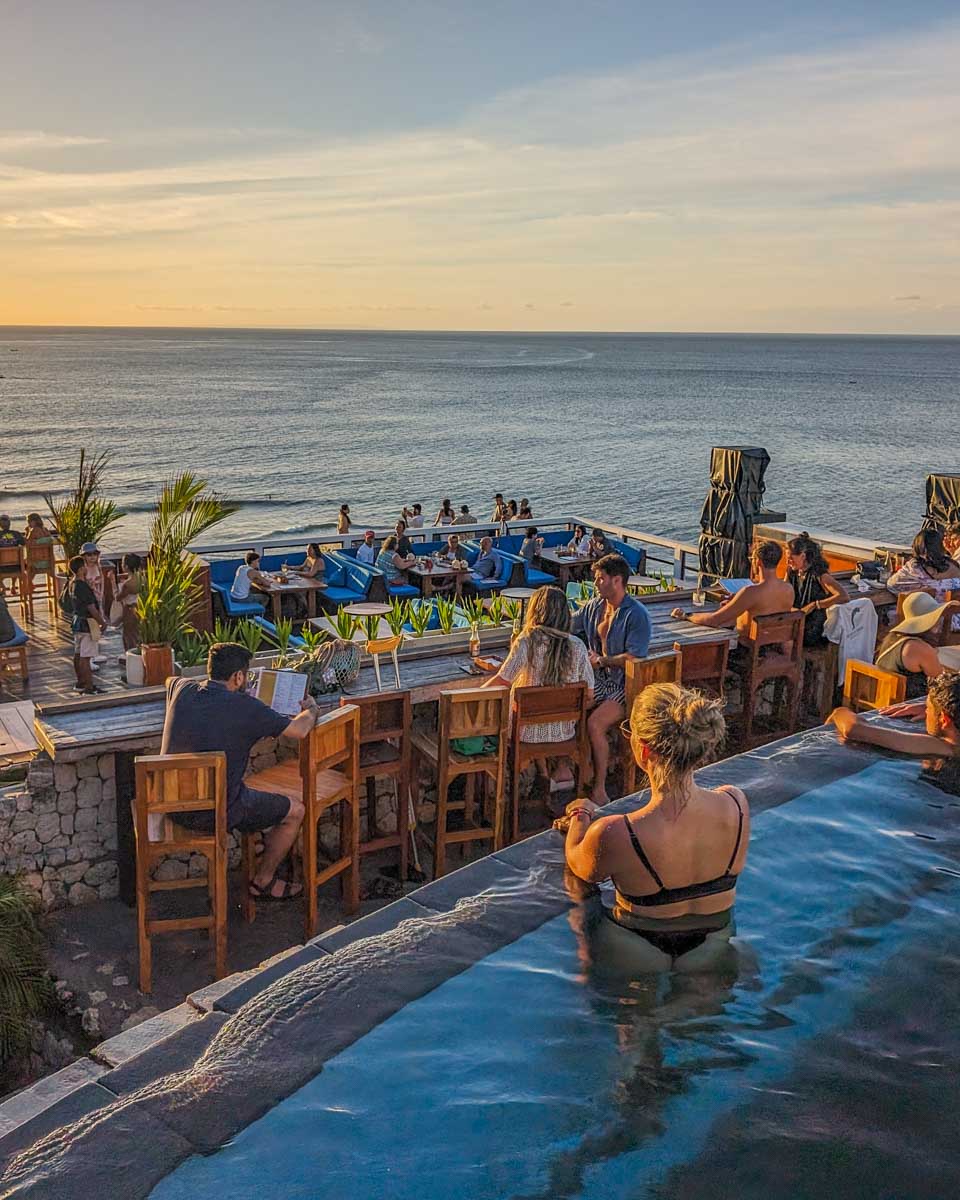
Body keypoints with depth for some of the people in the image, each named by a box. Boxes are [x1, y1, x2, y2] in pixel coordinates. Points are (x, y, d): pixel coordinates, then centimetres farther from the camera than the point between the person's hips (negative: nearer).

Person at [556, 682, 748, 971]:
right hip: (713, 952, 4)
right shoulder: (735, 804, -23)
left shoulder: (614, 836, -37)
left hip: (640, 959, -3)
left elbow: (582, 869, -11)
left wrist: (580, 817, 10)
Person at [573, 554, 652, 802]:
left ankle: (599, 788, -19)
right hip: (598, 680, 7)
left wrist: (601, 660, -13)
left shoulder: (637, 615, -12)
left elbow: (634, 658, -18)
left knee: (594, 723, -29)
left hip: (624, 686, -7)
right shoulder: (593, 607, 11)